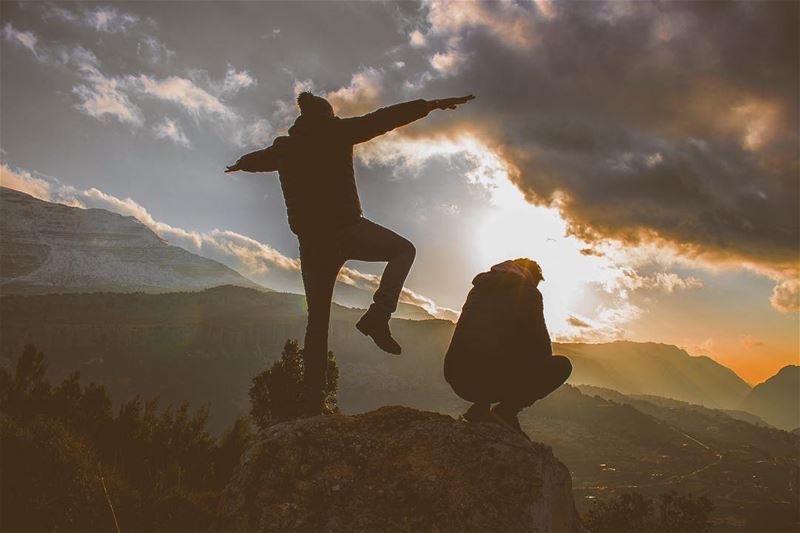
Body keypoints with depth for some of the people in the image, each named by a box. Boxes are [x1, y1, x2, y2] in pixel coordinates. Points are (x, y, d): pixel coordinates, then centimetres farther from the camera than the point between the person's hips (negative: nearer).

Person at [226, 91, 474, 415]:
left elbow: (259, 158, 38)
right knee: (403, 250, 14)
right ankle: (377, 317, -8)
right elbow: (384, 118, -2)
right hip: (346, 229, -5)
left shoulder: (285, 147, 17)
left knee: (317, 320, 9)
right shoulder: (334, 133, 4)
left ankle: (313, 400, 6)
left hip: (310, 240, 5)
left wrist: (239, 165, 61)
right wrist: (430, 105, 1)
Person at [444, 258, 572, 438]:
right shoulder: (527, 292, 4)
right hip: (495, 377, -7)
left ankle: (480, 409, 13)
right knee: (561, 365, 9)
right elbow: (541, 344, 3)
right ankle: (505, 411, -5)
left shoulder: (479, 288, 23)